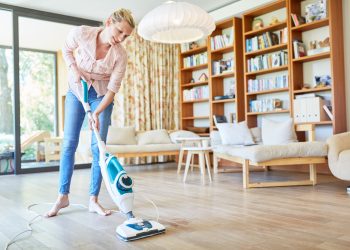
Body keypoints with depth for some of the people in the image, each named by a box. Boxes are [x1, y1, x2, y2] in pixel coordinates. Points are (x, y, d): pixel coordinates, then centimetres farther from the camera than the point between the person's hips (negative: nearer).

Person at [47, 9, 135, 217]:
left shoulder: (120, 55, -22)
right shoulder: (81, 33, -21)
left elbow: (113, 88, -21)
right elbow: (67, 50, 1)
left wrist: (97, 113, -32)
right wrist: (75, 70, -15)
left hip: (101, 97, -1)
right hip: (76, 91, 1)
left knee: (98, 146, -7)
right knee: (69, 143, -2)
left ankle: (94, 200, 2)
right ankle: (63, 196, 8)